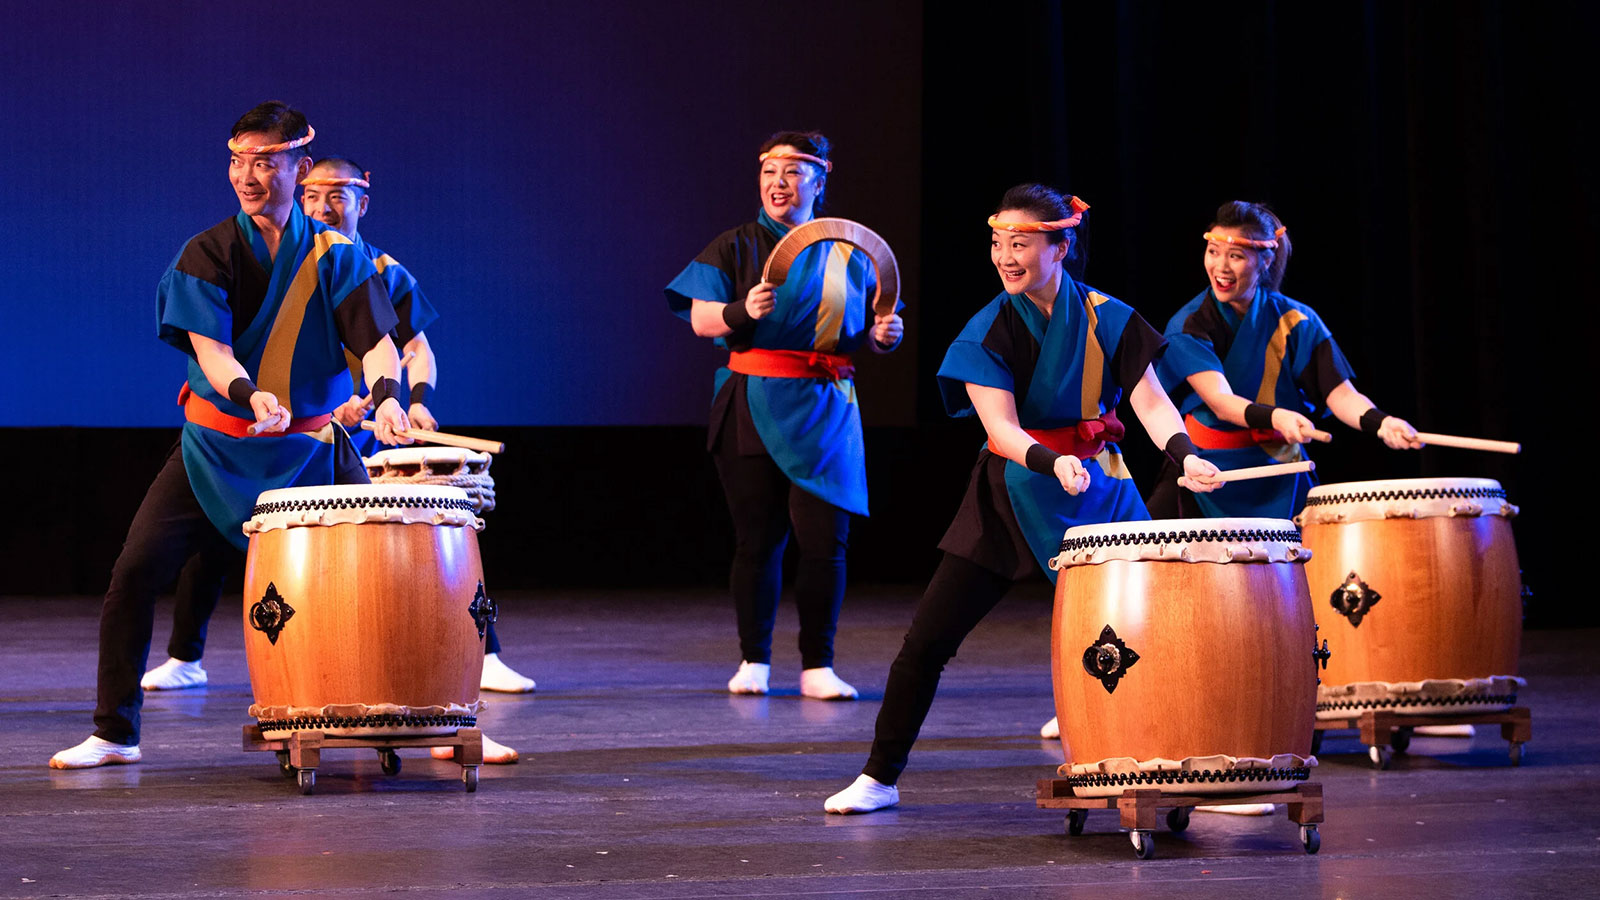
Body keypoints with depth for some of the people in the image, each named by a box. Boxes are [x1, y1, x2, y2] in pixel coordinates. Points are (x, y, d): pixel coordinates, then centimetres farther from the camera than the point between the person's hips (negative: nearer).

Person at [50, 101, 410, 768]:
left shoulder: (335, 256, -2)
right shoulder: (208, 254, -5)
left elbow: (376, 340, -11)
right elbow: (209, 346, -18)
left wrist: (385, 394, -34)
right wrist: (250, 395, -39)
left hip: (313, 447, 0)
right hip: (216, 446, 0)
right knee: (135, 572, -12)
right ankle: (114, 734, -1)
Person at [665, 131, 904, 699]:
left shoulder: (847, 254, 12)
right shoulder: (737, 247, 4)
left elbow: (865, 329, 17)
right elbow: (701, 319, -4)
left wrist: (884, 334, -6)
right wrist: (743, 311, -24)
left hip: (825, 412, 1)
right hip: (754, 409, -1)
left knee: (825, 539, -5)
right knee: (757, 537, 1)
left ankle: (817, 666, 3)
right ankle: (753, 661, 13)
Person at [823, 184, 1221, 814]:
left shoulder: (1108, 319, -4)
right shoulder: (988, 331, -7)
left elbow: (1151, 402, -11)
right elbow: (1001, 426, -17)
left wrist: (1184, 455, -31)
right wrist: (1052, 462, -37)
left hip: (1098, 491, 0)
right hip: (1012, 495, 0)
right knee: (928, 638, -4)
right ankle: (879, 778, 8)